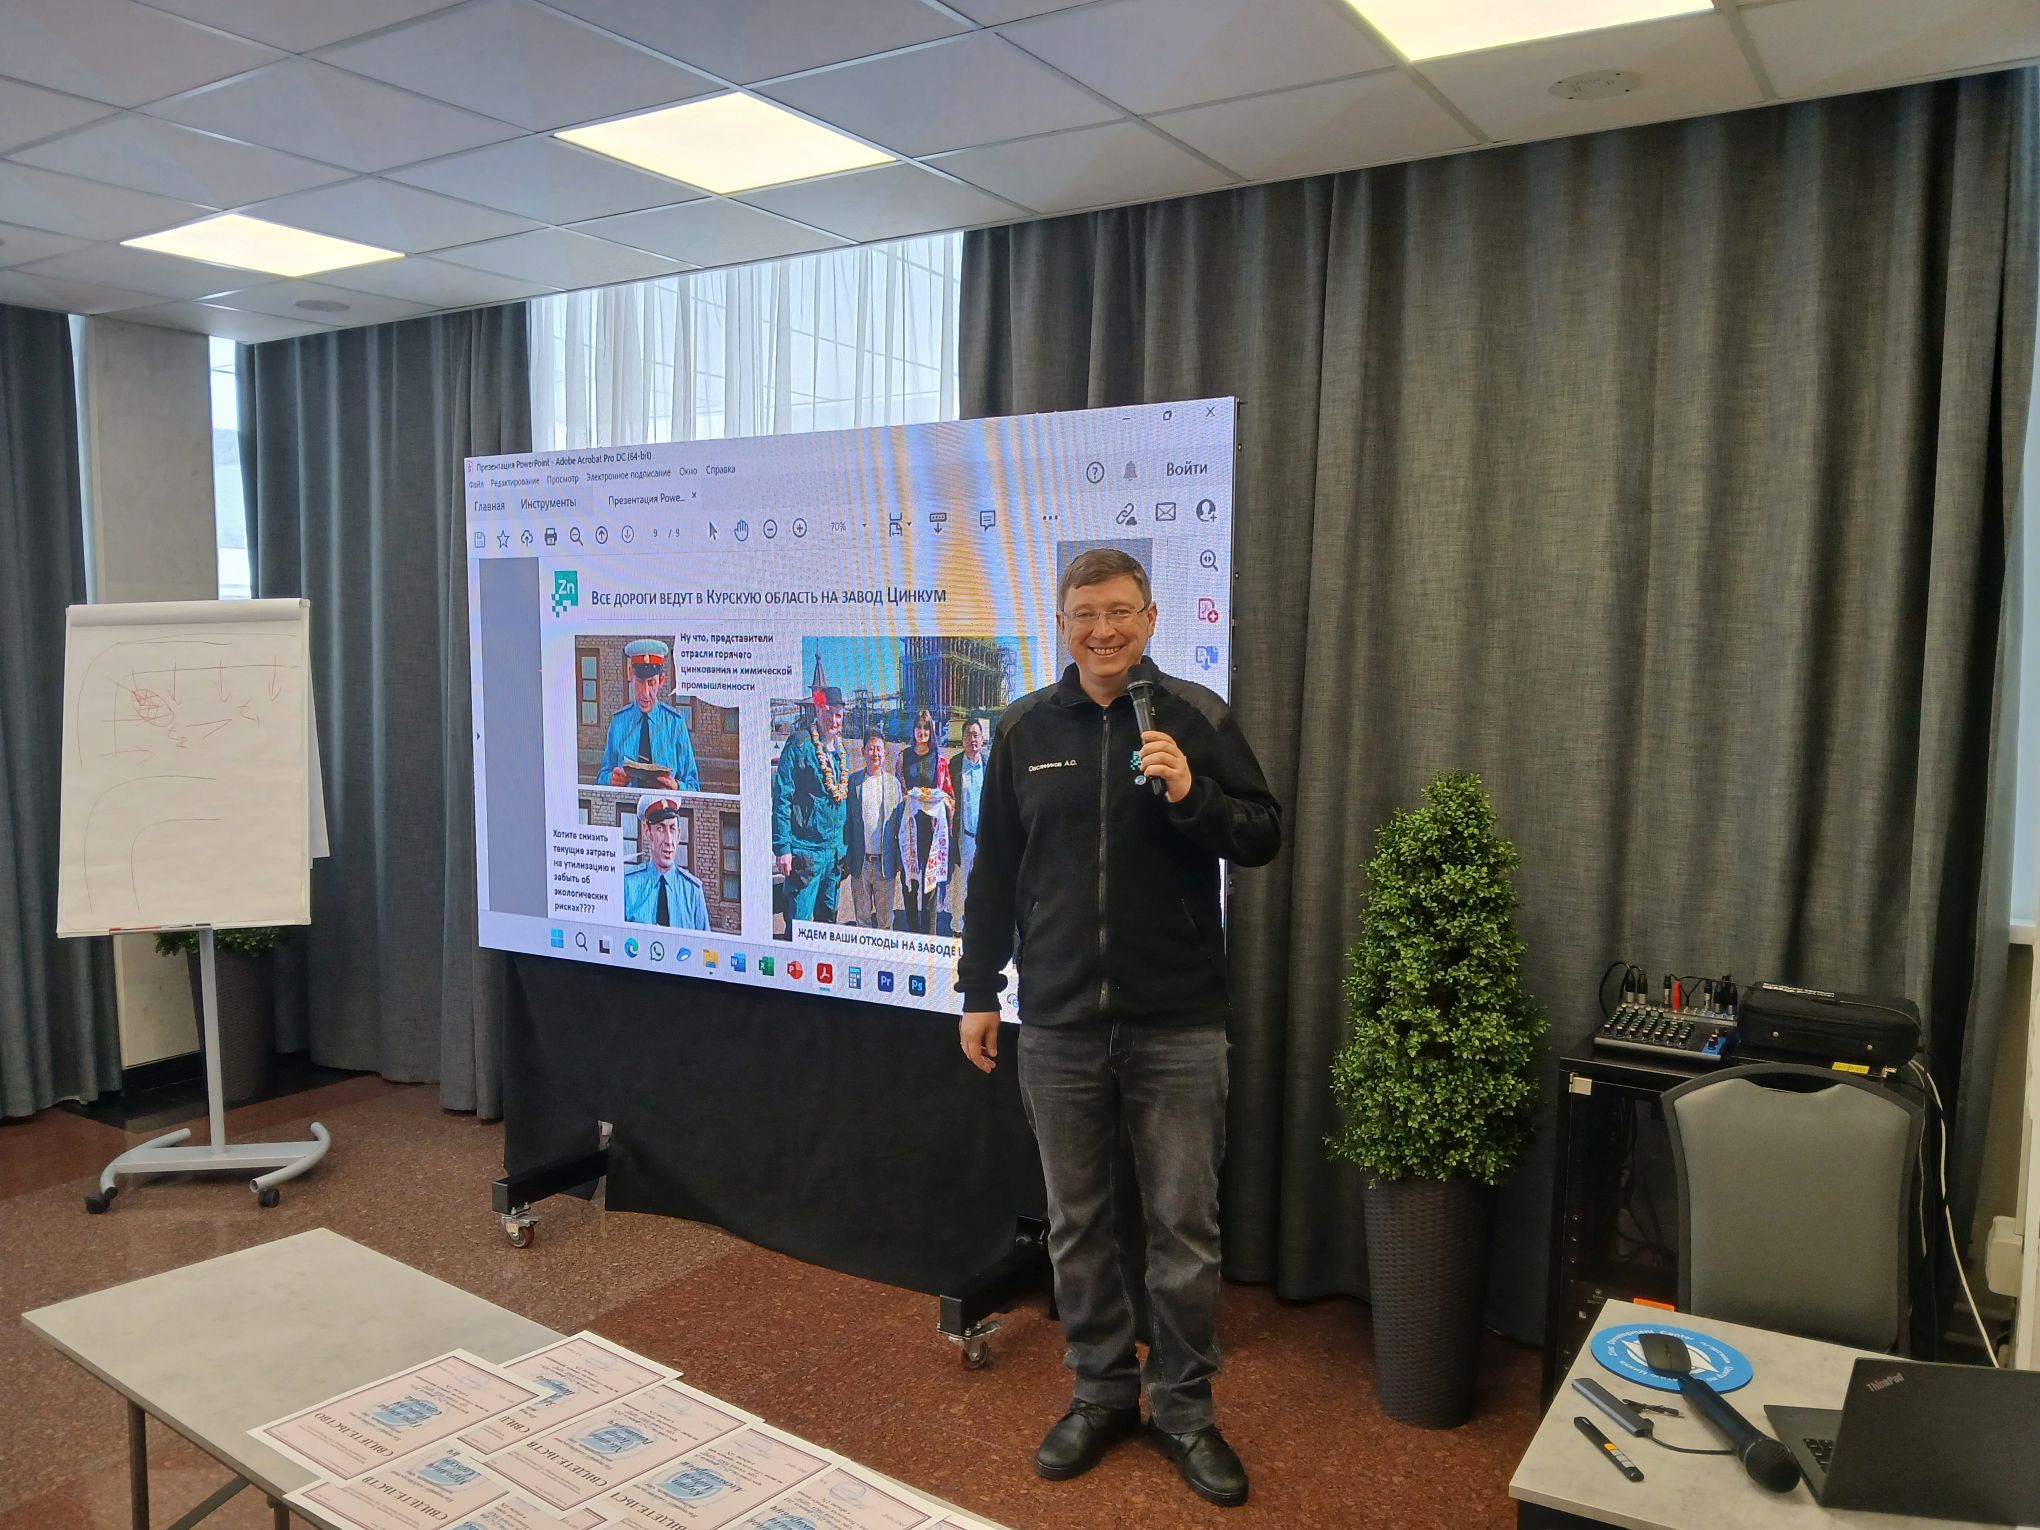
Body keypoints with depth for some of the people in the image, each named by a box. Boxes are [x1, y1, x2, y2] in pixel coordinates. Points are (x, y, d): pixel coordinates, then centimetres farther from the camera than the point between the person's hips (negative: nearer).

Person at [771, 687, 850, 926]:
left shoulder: (840, 750, 12)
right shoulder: (800, 746, -9)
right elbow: (781, 797, -12)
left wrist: (845, 851, 16)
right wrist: (782, 847, -17)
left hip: (835, 850, 7)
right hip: (805, 849, -7)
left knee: (828, 920, 15)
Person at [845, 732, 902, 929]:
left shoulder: (894, 782, 4)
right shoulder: (853, 781, 2)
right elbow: (847, 821, 4)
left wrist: (899, 860, 2)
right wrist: (846, 857, 0)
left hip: (885, 860, 0)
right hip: (860, 861, 0)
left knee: (885, 914, 6)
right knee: (862, 913, 9)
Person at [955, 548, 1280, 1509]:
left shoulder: (1196, 717, -2)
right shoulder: (1025, 729, 4)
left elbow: (1263, 841, -1)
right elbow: (995, 870, 9)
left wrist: (1190, 794, -19)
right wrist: (978, 991, 9)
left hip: (1178, 1025, -2)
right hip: (1058, 1025, 2)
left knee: (1184, 1227, 7)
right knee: (1075, 1224, 13)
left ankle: (1182, 1407, 26)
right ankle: (1102, 1391, 32)